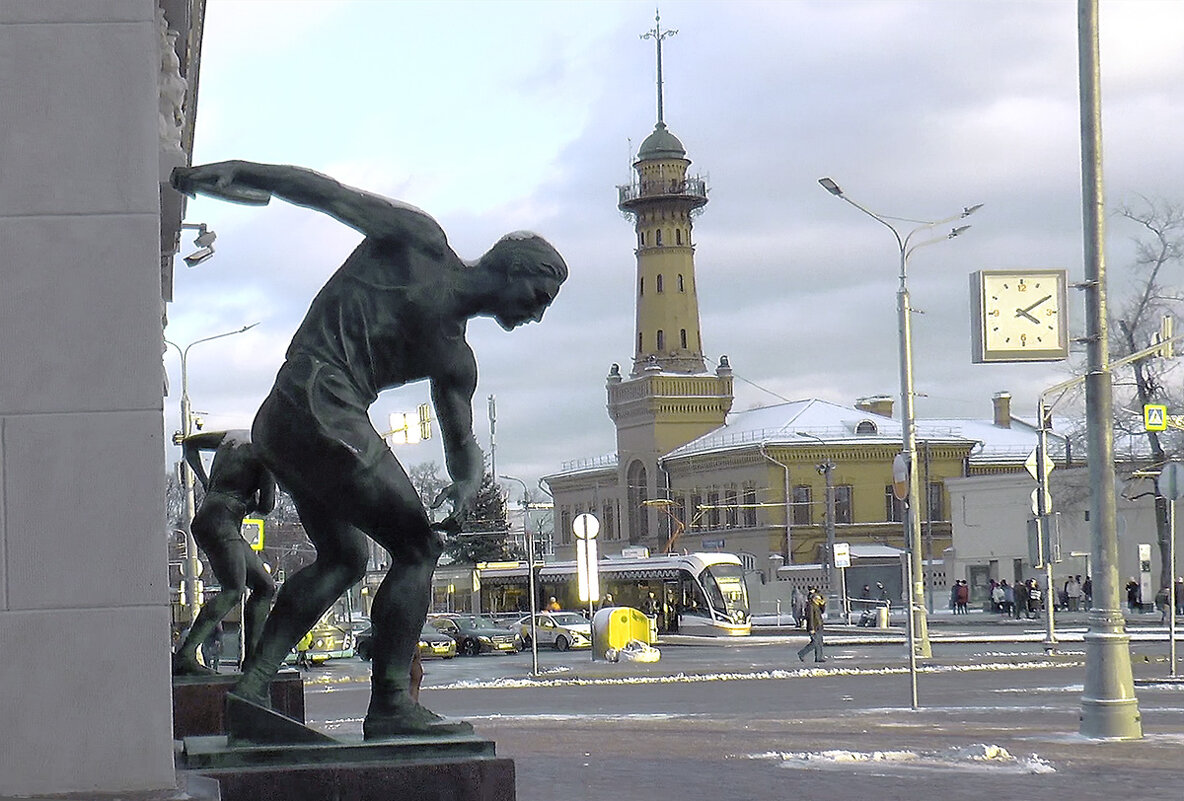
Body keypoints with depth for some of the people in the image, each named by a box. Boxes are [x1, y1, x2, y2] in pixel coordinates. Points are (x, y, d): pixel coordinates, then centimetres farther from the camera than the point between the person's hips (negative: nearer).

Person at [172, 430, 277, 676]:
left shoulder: (234, 436, 21)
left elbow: (189, 443, 31)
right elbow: (266, 506, -6)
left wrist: (206, 484, 28)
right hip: (220, 521, -10)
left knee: (265, 586, 11)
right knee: (233, 591, -23)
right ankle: (184, 657, -33)